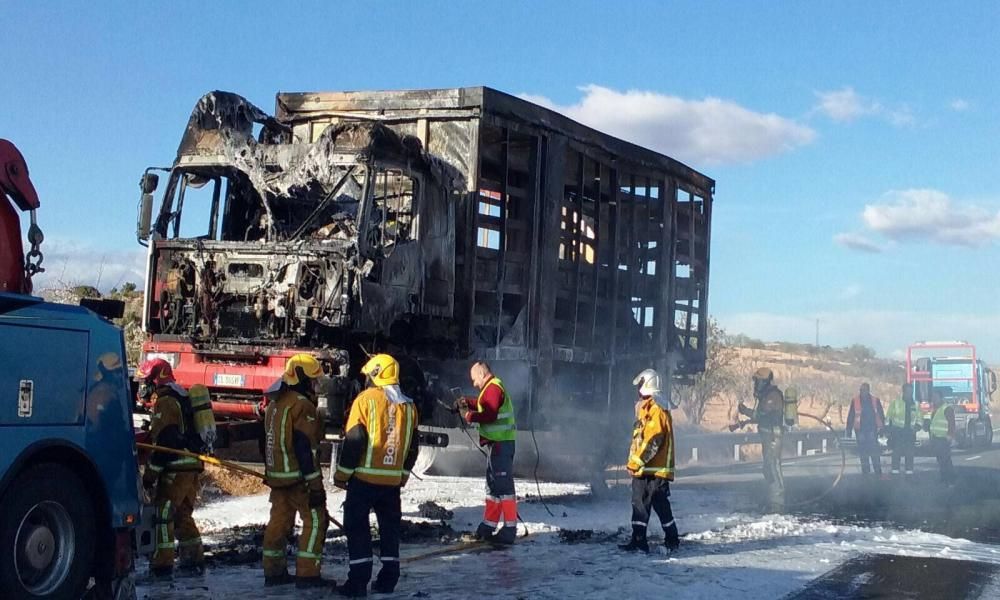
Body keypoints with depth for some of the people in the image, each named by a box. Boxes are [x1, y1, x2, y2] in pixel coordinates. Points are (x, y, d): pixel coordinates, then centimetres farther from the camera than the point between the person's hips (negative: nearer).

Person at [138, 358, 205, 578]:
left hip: (176, 468, -10)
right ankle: (194, 560, 19)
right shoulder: (180, 398, 20)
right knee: (182, 514, 16)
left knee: (163, 514, -7)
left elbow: (164, 442, -17)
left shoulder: (165, 402, -10)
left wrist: (150, 473, -15)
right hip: (191, 465, 10)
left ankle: (162, 564, -9)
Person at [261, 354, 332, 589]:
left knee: (279, 520, 14)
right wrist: (315, 484, -19)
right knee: (315, 519, -5)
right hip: (298, 475, -9)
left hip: (276, 473, 9)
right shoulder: (302, 405, -15)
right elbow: (306, 448, -20)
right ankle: (307, 574, -8)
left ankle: (274, 571, 19)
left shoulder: (274, 402, 14)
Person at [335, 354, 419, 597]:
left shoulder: (366, 399, -9)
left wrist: (342, 473, -4)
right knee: (390, 526, 15)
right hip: (393, 479, 5)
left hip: (364, 477, -5)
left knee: (357, 526, 2)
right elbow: (412, 446, 12)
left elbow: (353, 440, -12)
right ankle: (388, 579, 16)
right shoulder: (408, 406, 7)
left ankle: (358, 580, -1)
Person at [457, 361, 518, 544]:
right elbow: (484, 405, 22)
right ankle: (488, 526, 25)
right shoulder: (491, 388, 20)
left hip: (500, 443, -11)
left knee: (503, 485, -11)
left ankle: (509, 530, -11)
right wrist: (468, 403, 9)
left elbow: (489, 415, -22)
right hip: (497, 442, 11)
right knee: (493, 485, 17)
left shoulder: (493, 388, -14)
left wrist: (469, 416, -12)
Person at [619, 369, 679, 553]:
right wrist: (634, 463, 17)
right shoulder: (645, 408, 17)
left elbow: (653, 441, -21)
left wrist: (636, 462, -19)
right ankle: (638, 540, 10)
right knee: (639, 505, 8)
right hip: (643, 469, 10)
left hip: (655, 469, -10)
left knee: (661, 505, -2)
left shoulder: (657, 410, -15)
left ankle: (672, 541, 7)